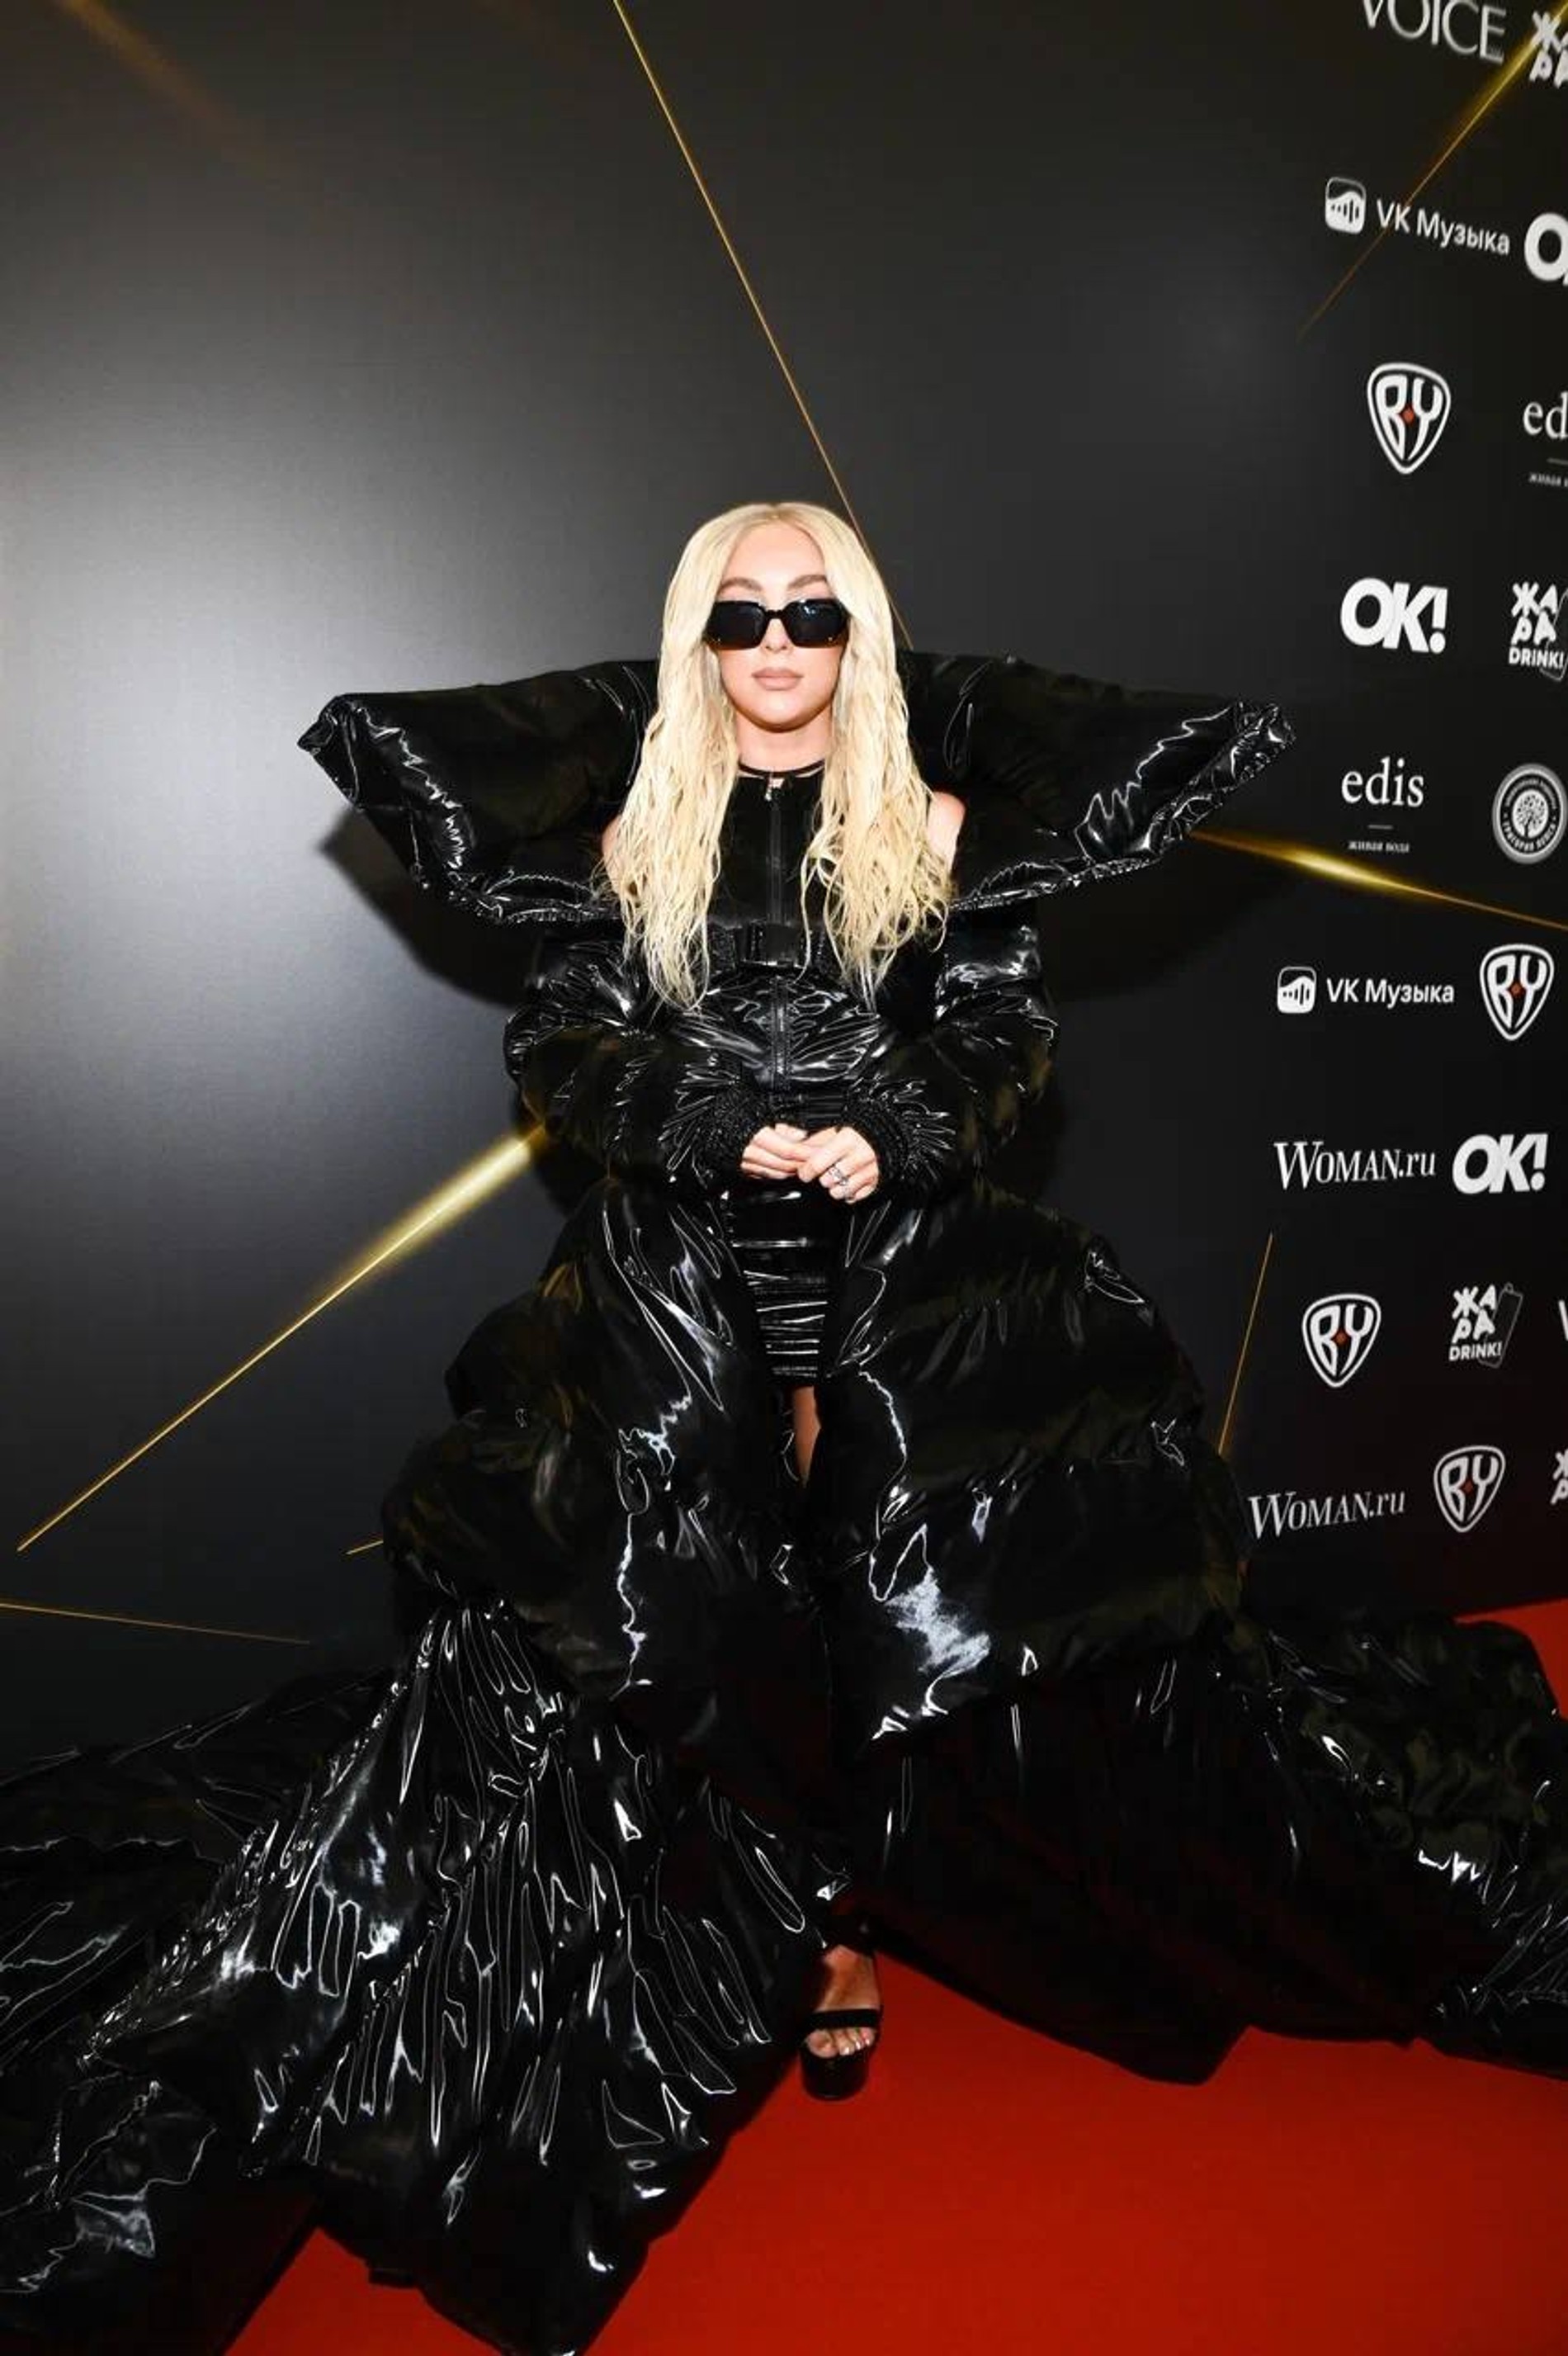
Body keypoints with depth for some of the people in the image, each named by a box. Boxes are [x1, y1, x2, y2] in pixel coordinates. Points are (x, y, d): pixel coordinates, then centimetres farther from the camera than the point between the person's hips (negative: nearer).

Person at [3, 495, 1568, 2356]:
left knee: (916, 1619, 2)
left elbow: (1003, 1038, 3)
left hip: (916, 1282, 0)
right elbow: (566, 1048, 0)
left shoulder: (934, 826, 5)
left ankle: (847, 1906, 26)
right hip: (678, 1293, 0)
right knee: (702, 1628, 1)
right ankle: (799, 1934, 21)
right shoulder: (635, 830, 5)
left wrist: (887, 1137, -15)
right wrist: (733, 1136, -14)